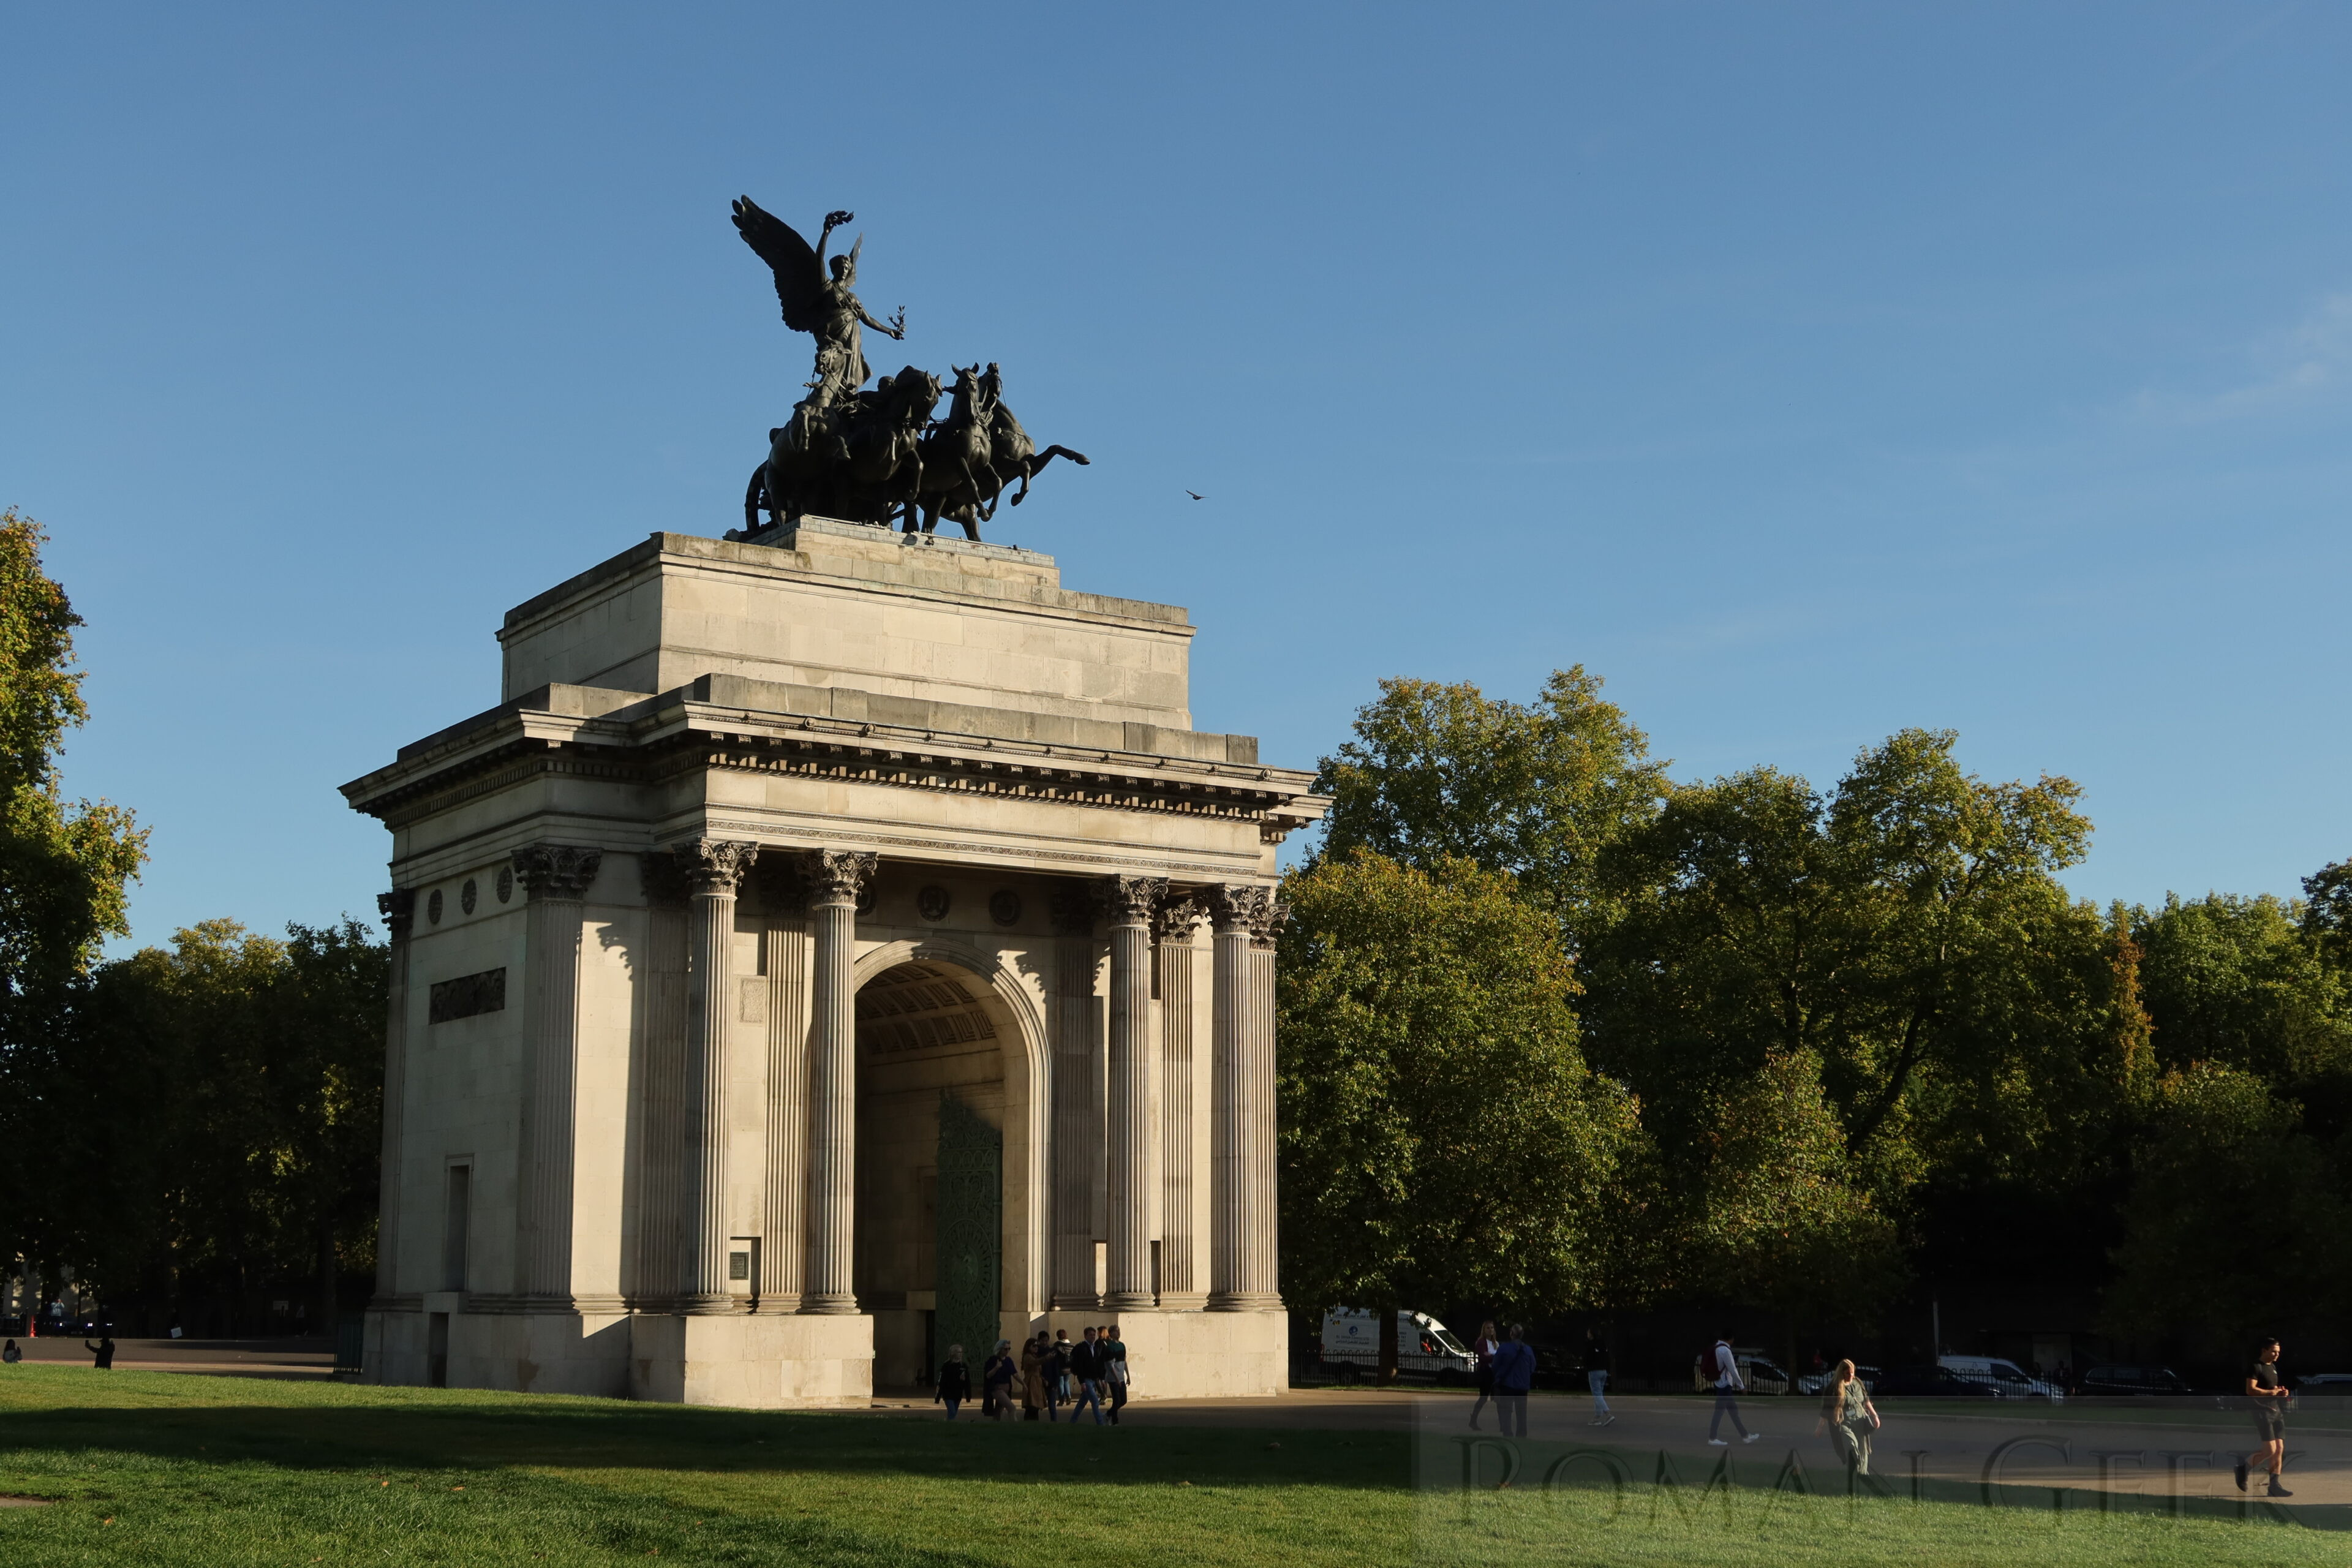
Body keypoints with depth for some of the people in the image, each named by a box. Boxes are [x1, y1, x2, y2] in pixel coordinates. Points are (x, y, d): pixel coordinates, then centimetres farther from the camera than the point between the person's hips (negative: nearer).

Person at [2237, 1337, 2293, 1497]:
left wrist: (2281, 1392, 10)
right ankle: (2243, 1467, 6)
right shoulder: (2256, 1367, -10)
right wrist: (2271, 1392, -16)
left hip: (2276, 1410, 9)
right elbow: (2250, 1390, -20)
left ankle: (2274, 1485, 5)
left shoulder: (2273, 1367, 18)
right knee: (2270, 1450, -14)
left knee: (2280, 1449, 2)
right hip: (2261, 1411, -9)